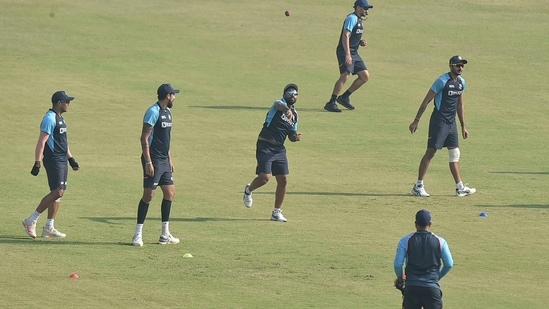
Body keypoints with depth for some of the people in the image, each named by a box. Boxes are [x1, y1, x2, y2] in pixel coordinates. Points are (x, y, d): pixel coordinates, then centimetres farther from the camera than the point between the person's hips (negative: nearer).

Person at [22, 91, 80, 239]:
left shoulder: (60, 118, 16)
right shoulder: (50, 119, -15)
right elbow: (41, 142, -19)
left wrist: (71, 159, 24)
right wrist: (37, 163, -23)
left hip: (62, 160, 10)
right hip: (53, 160, -10)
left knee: (59, 193, 7)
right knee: (57, 192, -14)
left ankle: (49, 228, 10)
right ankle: (31, 221, -8)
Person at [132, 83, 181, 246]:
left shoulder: (167, 112, 14)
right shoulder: (153, 112, -15)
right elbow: (144, 138, -18)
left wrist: (169, 159, 21)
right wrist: (148, 162, -22)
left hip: (164, 161, 10)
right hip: (153, 160, -10)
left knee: (170, 193, 10)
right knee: (149, 194, -9)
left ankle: (165, 235, 16)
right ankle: (138, 234, -4)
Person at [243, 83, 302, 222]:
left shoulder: (294, 114, 16)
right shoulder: (280, 103, -5)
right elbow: (279, 105, -32)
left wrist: (295, 137, 0)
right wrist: (287, 110, -56)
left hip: (279, 149, 7)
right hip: (265, 146, -7)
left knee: (283, 180, 1)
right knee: (265, 177, -15)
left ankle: (277, 212, 14)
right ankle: (248, 190, 19)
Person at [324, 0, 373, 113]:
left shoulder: (359, 20, 19)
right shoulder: (352, 18, -12)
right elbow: (345, 36, -23)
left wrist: (360, 42, 9)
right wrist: (347, 54, -32)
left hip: (354, 53, 10)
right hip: (345, 52, -10)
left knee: (365, 76, 6)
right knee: (345, 76, -21)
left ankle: (344, 97, 14)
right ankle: (331, 103, -20)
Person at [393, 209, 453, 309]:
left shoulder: (406, 240, 1)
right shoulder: (440, 241, 2)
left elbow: (398, 264, -2)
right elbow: (449, 264, 4)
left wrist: (400, 278, 18)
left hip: (411, 287, 0)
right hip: (432, 287, 0)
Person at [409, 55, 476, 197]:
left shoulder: (461, 82, 10)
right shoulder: (442, 81, -14)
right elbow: (426, 101, -12)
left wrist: (463, 126, 20)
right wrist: (416, 121, -14)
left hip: (451, 122, 8)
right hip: (439, 121, -8)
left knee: (455, 154, 8)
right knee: (430, 152, -6)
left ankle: (460, 188, 10)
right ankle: (418, 186, -2)